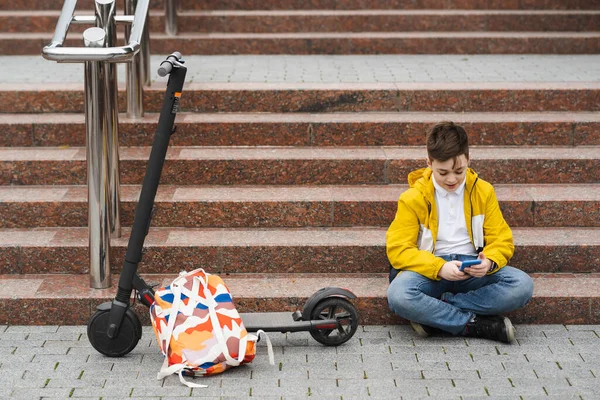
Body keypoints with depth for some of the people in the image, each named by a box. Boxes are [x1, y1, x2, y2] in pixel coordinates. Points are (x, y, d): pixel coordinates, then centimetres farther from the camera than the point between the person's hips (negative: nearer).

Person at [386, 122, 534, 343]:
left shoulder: (483, 191, 7)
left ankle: (435, 313, -24)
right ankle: (477, 324, -25)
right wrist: (439, 268, -25)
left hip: (473, 270, 3)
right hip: (430, 271, -3)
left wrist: (489, 262, -19)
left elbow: (502, 240, 6)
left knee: (522, 285, -26)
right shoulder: (413, 198, -1)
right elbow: (398, 249, -8)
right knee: (399, 295, -36)